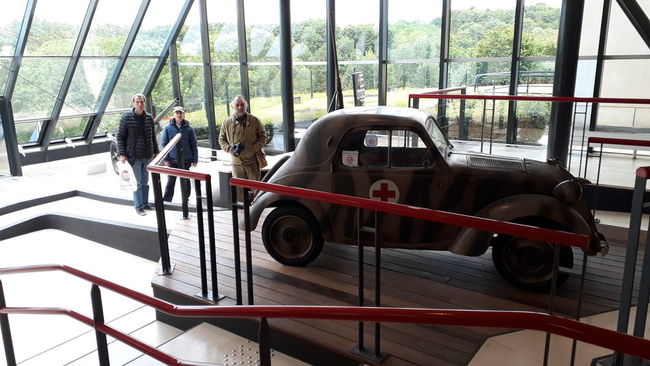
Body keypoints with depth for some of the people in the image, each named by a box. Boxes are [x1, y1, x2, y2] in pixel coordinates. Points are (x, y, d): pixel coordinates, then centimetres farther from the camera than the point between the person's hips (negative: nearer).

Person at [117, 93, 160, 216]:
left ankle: (145, 203, 25)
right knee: (137, 182, 1)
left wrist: (156, 152, 11)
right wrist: (122, 154, -11)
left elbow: (153, 136, 13)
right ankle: (138, 207, 9)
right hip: (134, 156, -4)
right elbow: (120, 136, -4)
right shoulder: (126, 118, -6)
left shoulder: (149, 118, 6)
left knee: (145, 181, 13)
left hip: (147, 156, 4)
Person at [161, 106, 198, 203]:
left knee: (185, 181, 9)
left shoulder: (189, 129, 1)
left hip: (186, 160, 0)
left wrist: (195, 159, 1)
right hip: (173, 160, 0)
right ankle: (166, 200, 13)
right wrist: (166, 159, -4)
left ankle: (185, 200, 21)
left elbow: (194, 145, 4)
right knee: (170, 181, 5)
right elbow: (164, 144, 2)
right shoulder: (168, 128, 1)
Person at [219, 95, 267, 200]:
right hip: (236, 162, 2)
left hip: (252, 160, -2)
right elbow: (221, 139, 13)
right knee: (238, 188, 9)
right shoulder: (227, 123, 4)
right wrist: (229, 148, -7)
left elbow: (263, 136, 2)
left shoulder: (254, 120, -2)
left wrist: (254, 148, -12)